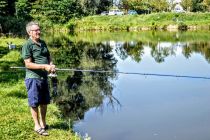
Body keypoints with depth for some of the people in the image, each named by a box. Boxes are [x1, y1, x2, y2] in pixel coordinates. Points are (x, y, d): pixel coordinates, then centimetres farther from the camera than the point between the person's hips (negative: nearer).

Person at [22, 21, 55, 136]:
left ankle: (43, 123, 31)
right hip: (33, 78, -7)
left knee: (44, 102, 16)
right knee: (34, 103, 3)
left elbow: (48, 57, 16)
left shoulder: (43, 43, 9)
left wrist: (51, 65, -6)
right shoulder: (27, 45, -13)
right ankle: (37, 126, 15)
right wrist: (44, 66, -25)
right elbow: (28, 64, -18)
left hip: (44, 77, 7)